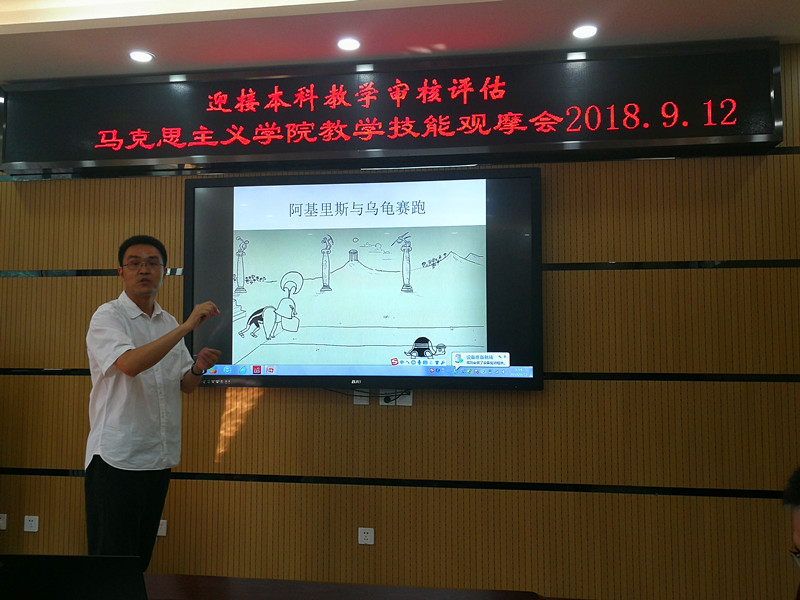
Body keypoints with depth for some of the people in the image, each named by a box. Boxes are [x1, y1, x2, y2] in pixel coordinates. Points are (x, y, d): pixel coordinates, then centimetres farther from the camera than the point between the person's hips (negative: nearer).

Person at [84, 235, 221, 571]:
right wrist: (187, 327, -27)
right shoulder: (108, 317, -6)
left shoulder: (168, 323, 13)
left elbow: (185, 386, 14)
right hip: (117, 457, -6)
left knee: (141, 558, 14)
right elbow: (130, 363, -26)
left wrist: (198, 368, -9)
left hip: (160, 456, 6)